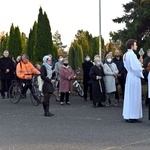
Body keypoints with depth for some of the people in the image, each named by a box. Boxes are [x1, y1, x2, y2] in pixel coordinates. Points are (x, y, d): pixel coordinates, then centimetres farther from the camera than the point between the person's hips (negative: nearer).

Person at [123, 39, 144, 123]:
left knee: (129, 96, 12)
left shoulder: (125, 55, 11)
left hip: (129, 76, 9)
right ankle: (133, 117, 0)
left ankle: (128, 116, 18)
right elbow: (136, 67, -20)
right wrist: (141, 74, -5)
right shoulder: (132, 54, -18)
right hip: (135, 77, -9)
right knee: (134, 97, -4)